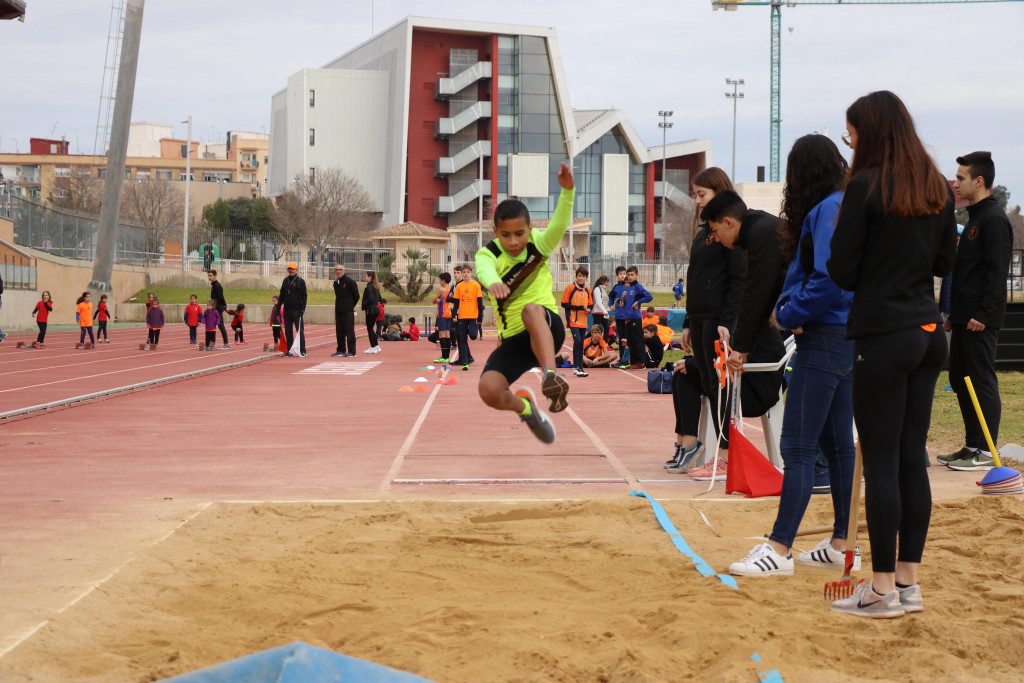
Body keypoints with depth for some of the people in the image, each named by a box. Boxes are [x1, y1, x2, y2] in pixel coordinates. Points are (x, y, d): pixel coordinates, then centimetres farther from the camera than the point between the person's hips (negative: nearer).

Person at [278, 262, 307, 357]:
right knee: (288, 331, 6)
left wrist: (302, 309, -13)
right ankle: (289, 350, 11)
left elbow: (304, 296, -5)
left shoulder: (300, 281, -2)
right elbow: (281, 295, 18)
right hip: (286, 310, 5)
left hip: (296, 310, -5)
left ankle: (302, 351, -2)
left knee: (300, 330, -5)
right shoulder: (285, 281, 13)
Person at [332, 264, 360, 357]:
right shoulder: (336, 283, 13)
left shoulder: (350, 282, -7)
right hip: (338, 311, 7)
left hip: (348, 311, -7)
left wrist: (351, 306, 2)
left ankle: (351, 351, -3)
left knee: (349, 331, -6)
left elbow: (356, 296, -4)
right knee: (339, 332, 10)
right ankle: (341, 350, 18)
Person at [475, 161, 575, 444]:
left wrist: (567, 190, -40)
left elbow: (559, 224, -21)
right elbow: (484, 269, -29)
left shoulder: (539, 244, 0)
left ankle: (550, 376, -47)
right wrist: (493, 282, -55)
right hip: (514, 339, 2)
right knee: (489, 391, -20)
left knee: (532, 310, -37)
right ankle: (524, 405, 14)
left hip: (547, 329, -2)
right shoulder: (489, 254, -5)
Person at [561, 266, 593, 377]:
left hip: (583, 321, 6)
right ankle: (576, 367, -14)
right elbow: (564, 304, -8)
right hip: (573, 321, -6)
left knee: (581, 344, 8)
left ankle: (580, 367, 13)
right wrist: (579, 307, -16)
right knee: (577, 341, -17)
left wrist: (588, 309, -3)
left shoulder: (587, 290, 12)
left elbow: (590, 304, 21)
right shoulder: (570, 288, -5)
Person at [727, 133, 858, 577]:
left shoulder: (828, 210, -15)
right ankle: (841, 545, 20)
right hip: (843, 338, 10)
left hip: (824, 338, -10)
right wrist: (789, 305, -1)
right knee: (837, 443, 13)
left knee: (798, 446, -7)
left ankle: (779, 549, -4)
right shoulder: (845, 207, 15)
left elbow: (829, 280, -23)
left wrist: (789, 314, -10)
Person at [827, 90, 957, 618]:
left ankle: (883, 589, 3)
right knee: (912, 459, 11)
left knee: (880, 463, -1)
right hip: (929, 333, 7)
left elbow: (840, 271, -11)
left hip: (883, 335, -7)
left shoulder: (866, 186, -11)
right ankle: (908, 582, 17)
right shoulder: (937, 188, 9)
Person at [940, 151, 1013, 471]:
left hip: (980, 321, -10)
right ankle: (972, 445, 18)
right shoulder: (974, 218, 19)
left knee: (982, 381, -6)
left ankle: (986, 451, -2)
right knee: (961, 381, 12)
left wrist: (983, 314, -22)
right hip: (965, 318, 10)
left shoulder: (994, 219, -12)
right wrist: (954, 314, 20)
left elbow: (997, 271, -19)